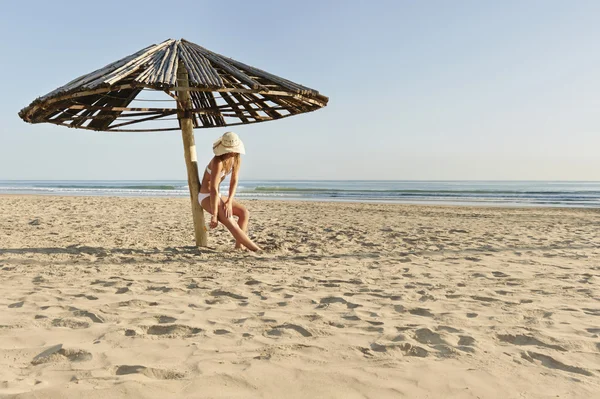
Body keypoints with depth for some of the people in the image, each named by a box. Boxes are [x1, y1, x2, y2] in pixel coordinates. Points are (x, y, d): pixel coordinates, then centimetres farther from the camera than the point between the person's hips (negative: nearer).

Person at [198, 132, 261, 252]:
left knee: (244, 212, -1)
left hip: (217, 196, 9)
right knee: (230, 223, -21)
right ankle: (257, 250, -19)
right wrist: (214, 215, -29)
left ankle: (238, 246, -5)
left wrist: (229, 202, -15)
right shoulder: (218, 161, -27)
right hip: (206, 197, -9)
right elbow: (213, 189, -29)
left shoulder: (236, 159, -4)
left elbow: (234, 181, -1)